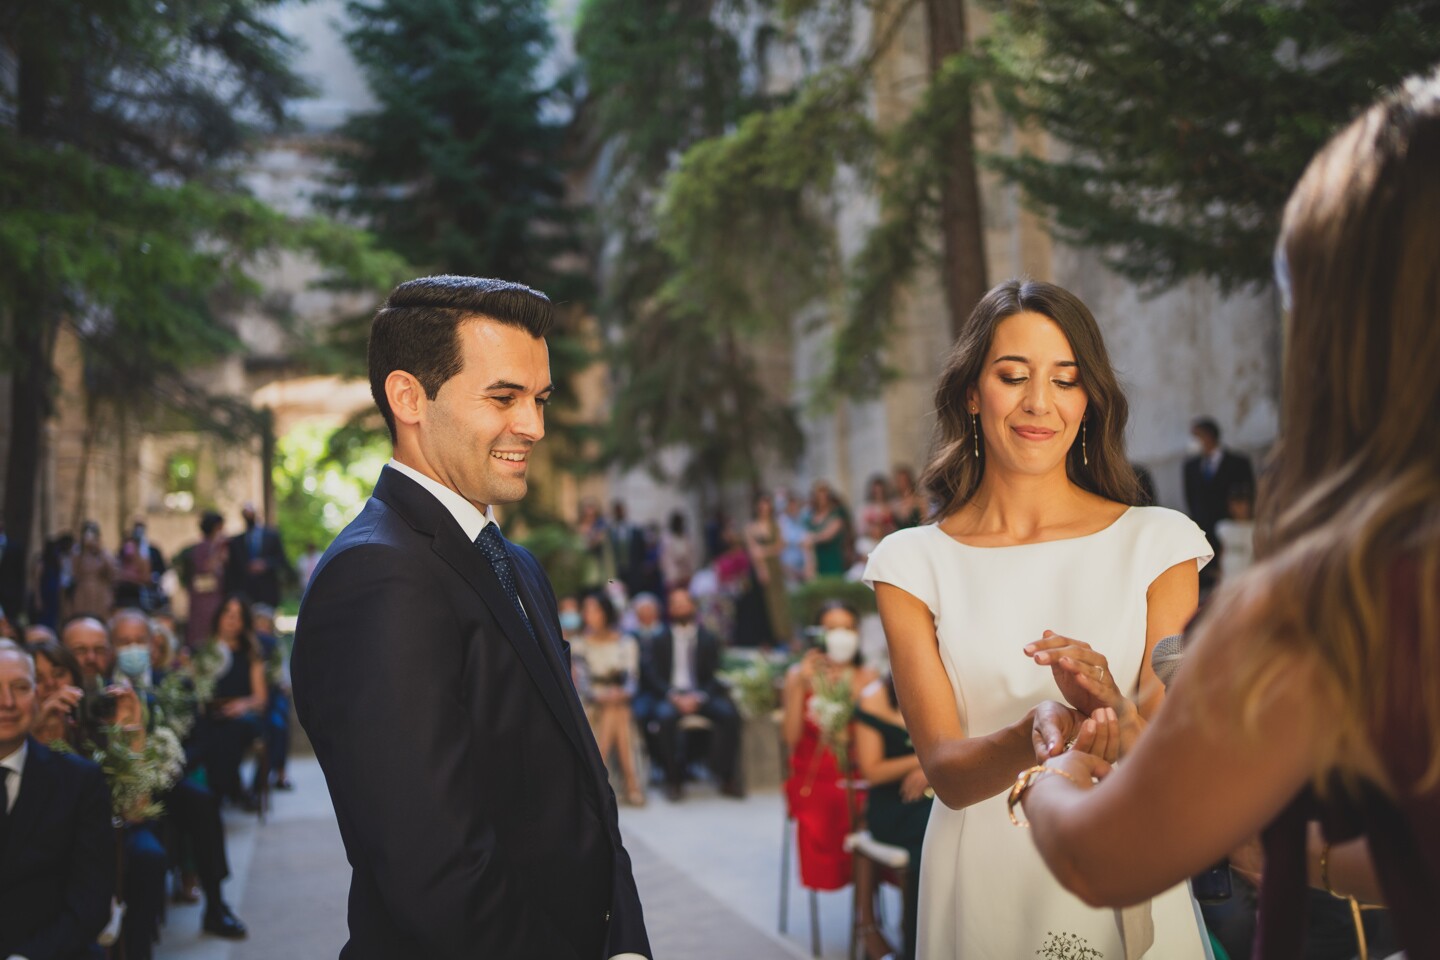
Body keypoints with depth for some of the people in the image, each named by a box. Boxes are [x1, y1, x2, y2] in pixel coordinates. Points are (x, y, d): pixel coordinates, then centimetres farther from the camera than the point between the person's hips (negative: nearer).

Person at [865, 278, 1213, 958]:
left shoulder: (1158, 542, -4)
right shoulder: (912, 563, -4)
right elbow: (946, 774, -10)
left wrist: (1114, 712, -31)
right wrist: (1036, 733, -30)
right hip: (983, 883, 0)